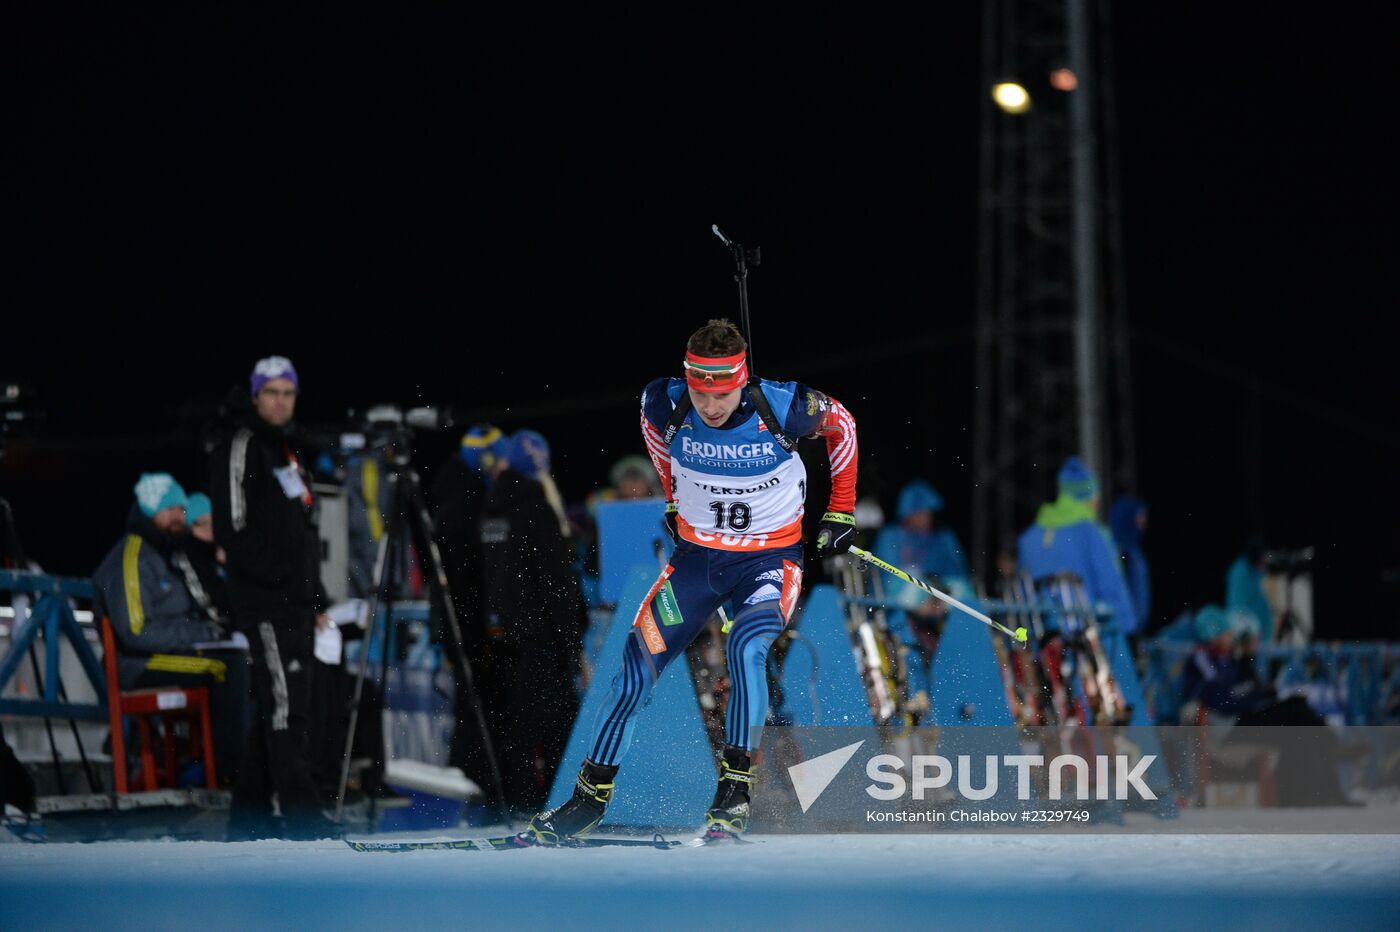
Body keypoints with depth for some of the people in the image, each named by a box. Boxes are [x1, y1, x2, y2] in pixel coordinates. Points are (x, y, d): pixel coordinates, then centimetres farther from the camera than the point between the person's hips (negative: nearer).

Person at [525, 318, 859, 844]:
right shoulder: (666, 406, -16)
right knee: (637, 666, -6)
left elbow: (840, 424, 0)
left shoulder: (782, 409, -23)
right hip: (695, 557, 3)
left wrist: (841, 511, 4)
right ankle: (590, 798, 8)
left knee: (746, 648, -30)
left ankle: (735, 790, -22)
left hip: (769, 560, -3)